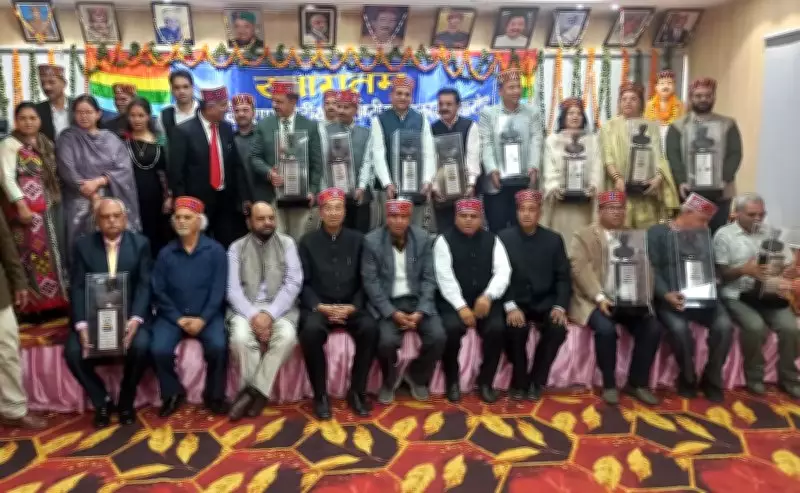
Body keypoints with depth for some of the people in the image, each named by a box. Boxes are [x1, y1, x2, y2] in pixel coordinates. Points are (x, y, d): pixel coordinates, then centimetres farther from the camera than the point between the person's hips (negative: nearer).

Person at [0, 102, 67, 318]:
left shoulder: (45, 143, 15)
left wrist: (57, 198, 6)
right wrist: (21, 205, -19)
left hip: (50, 205, 7)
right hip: (26, 207, -7)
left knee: (53, 253, 10)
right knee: (32, 254, -5)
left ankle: (55, 300, 19)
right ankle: (34, 304, 2)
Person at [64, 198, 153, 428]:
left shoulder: (140, 243, 1)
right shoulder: (83, 245, 3)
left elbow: (144, 286, -5)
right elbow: (77, 288, -2)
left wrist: (135, 319, -22)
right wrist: (82, 324, -18)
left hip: (130, 314, -1)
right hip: (93, 315, 2)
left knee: (140, 347, -30)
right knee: (73, 351, -23)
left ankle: (126, 401, -1)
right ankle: (102, 401, 3)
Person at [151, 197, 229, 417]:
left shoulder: (215, 250, -2)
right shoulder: (165, 253, 3)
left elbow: (218, 290, -6)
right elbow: (158, 291, 1)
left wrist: (202, 319, -16)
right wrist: (179, 319, -10)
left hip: (207, 314, -2)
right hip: (173, 315, 2)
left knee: (218, 346, -28)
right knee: (159, 349, -23)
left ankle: (214, 395, -2)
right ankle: (173, 393, 5)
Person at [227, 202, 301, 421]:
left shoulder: (287, 244, 5)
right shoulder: (236, 248, 6)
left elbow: (293, 283, -4)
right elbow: (233, 289, -3)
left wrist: (270, 314, -17)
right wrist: (253, 315, -19)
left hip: (279, 308, 0)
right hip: (246, 309, 0)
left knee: (287, 336, -31)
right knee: (241, 337, -32)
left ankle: (252, 391, -16)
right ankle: (257, 393, -10)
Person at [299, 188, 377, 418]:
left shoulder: (357, 240, 9)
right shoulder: (308, 242, 6)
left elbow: (364, 281, 6)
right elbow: (303, 283, 2)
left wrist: (353, 307, -11)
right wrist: (320, 306, -14)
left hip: (351, 306, 1)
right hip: (318, 306, -1)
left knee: (370, 328, -29)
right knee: (311, 330, -34)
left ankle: (357, 391, -11)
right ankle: (320, 394, -15)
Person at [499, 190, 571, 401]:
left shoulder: (554, 239, 7)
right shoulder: (504, 237, -1)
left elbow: (563, 277, 5)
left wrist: (560, 306, -13)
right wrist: (510, 306, -22)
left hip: (545, 302, 2)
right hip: (515, 302, -2)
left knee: (558, 328, -26)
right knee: (516, 328, -31)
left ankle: (536, 381, -4)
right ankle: (519, 381, -6)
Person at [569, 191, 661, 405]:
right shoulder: (583, 236, 3)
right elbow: (581, 269, -10)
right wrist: (600, 297, -23)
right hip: (594, 300, -4)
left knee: (652, 328, -18)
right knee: (606, 329, -31)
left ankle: (637, 383, 0)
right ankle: (609, 384, -10)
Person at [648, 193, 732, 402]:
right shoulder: (657, 233, 1)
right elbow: (652, 269, -8)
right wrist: (666, 294, -23)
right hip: (669, 298, -4)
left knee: (724, 325, -22)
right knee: (679, 328, -33)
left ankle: (711, 379, 0)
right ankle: (687, 378, -4)